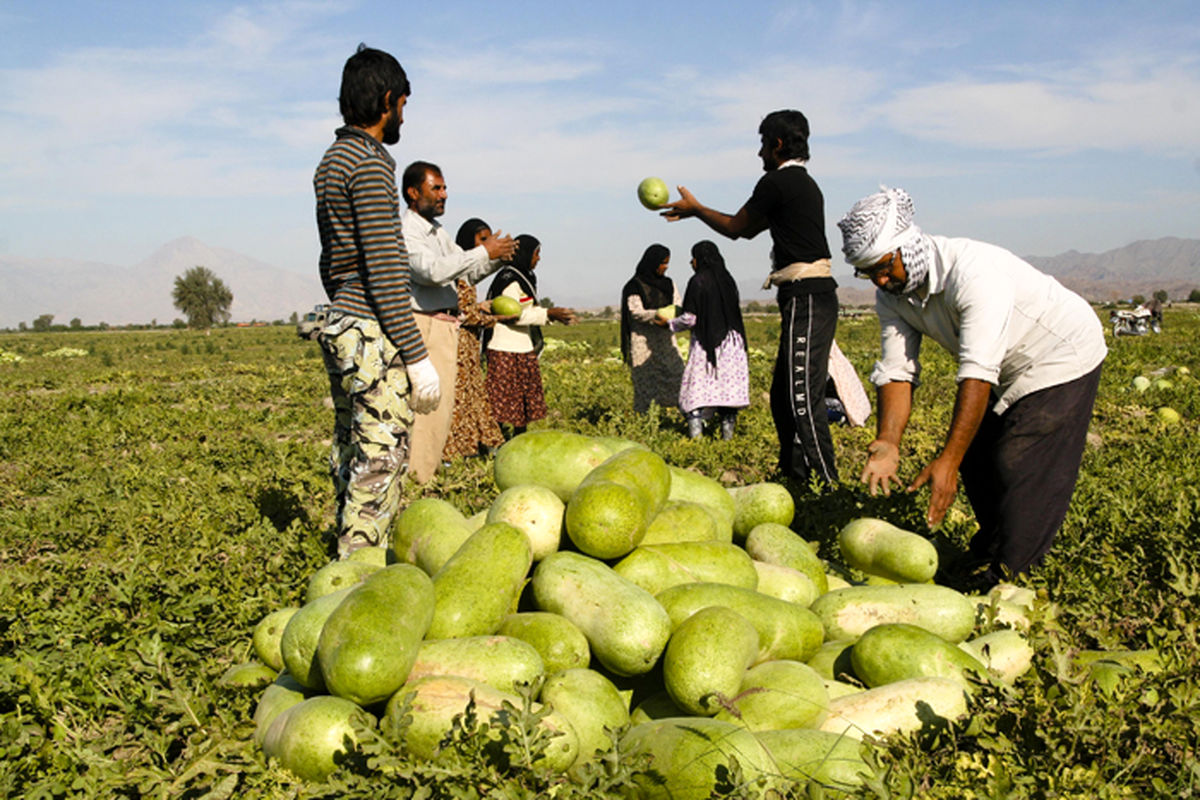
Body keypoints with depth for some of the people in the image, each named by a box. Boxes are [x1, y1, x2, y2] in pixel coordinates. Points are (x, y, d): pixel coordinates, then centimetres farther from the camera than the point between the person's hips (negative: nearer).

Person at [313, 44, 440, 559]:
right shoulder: (370, 162, -12)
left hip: (339, 325, 10)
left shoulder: (331, 162, 18)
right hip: (375, 334, -10)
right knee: (379, 460, -7)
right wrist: (417, 357, -18)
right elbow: (385, 270, -19)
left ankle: (349, 558, 22)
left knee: (351, 454, 14)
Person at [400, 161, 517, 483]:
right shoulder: (404, 230, -10)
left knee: (440, 404, 12)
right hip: (425, 326, -10)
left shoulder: (438, 231, 19)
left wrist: (498, 257, 5)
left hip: (446, 325, 10)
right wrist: (484, 251, -21)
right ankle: (416, 480, -8)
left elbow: (467, 272, 24)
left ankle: (425, 471, 20)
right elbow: (433, 270, -25)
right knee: (432, 405, -12)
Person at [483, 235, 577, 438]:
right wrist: (548, 314, -18)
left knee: (525, 398, 10)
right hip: (507, 350, -10)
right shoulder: (509, 278, -12)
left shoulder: (524, 277, 19)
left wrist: (554, 315, 8)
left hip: (523, 349, 10)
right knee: (507, 398, -8)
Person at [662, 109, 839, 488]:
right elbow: (750, 228, 29)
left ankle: (827, 485, -11)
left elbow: (734, 228, 3)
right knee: (783, 396, 14)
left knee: (803, 397, -12)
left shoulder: (777, 181, -8)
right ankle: (795, 476, 20)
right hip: (810, 298, 10)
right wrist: (696, 210, 33)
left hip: (806, 298, -10)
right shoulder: (803, 183, 22)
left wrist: (695, 207, 18)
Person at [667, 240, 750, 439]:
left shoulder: (698, 281, -10)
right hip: (732, 343, 6)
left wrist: (670, 324, 6)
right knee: (728, 388, 8)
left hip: (707, 344, -6)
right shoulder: (728, 280, 8)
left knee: (696, 391, -2)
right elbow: (735, 310, 14)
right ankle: (728, 434, 10)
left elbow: (690, 319, -11)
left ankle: (696, 436, -11)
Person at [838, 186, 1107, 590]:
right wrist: (888, 444, -31)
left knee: (1020, 468, -12)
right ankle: (990, 544, 31)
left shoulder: (974, 272, -36)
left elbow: (977, 373, -41)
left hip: (1062, 355, -8)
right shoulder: (892, 293, -12)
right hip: (1010, 370, 8)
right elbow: (896, 371, -16)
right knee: (976, 456, 9)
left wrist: (948, 460, -45)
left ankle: (1005, 577, 0)